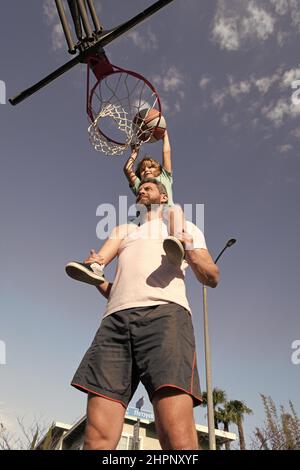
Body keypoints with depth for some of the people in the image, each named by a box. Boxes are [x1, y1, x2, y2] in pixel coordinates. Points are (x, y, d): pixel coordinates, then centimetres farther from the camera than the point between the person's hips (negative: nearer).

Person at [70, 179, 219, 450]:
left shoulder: (186, 227, 28)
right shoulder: (123, 230, 37)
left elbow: (212, 278, 16)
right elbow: (95, 264, 22)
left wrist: (189, 250, -4)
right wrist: (91, 268, -4)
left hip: (165, 313, -3)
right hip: (116, 319, 3)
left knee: (178, 438, -22)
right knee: (97, 439, -10)